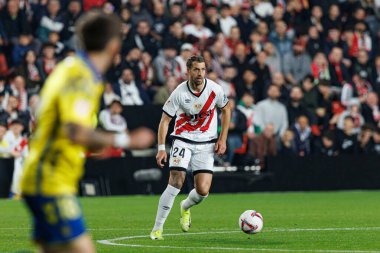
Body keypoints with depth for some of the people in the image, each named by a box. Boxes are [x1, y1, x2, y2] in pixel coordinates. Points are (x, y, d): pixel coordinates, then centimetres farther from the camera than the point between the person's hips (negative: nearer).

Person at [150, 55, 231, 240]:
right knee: (176, 182, -18)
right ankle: (157, 228, -8)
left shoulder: (214, 89, -8)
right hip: (183, 140, -2)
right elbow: (165, 120, -7)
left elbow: (226, 110, 10)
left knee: (203, 191, -9)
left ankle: (186, 207, 29)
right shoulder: (179, 93, -14)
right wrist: (161, 148, -16)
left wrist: (222, 140, 4)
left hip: (206, 144, 2)